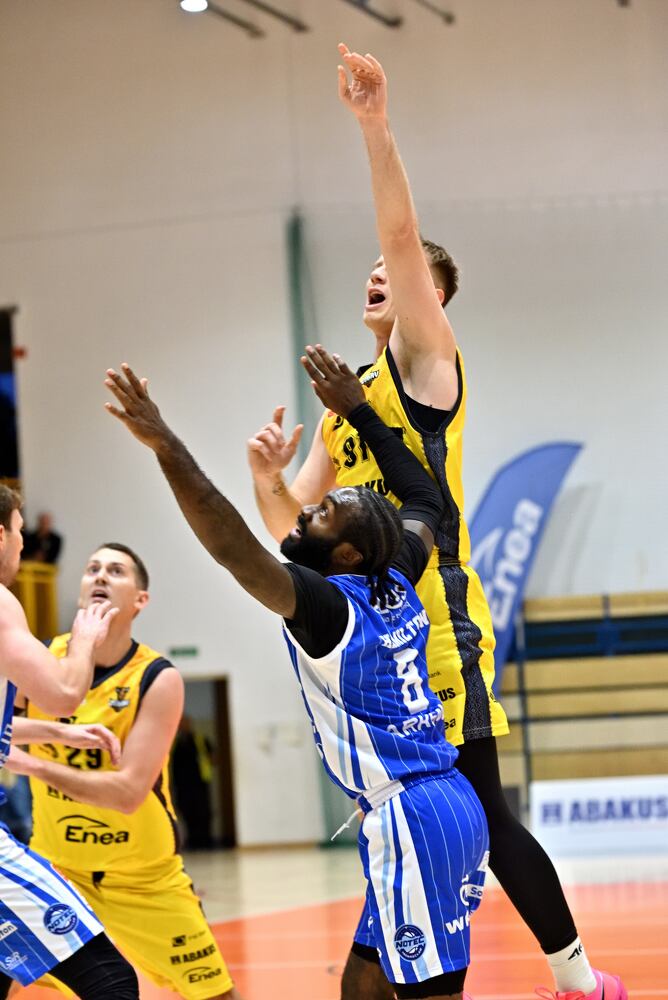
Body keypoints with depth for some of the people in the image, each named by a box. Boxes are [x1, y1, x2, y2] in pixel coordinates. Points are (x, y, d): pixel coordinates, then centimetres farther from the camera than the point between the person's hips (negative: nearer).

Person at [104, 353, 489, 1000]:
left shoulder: (325, 603, -13)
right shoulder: (395, 581, 8)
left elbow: (233, 548, -26)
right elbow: (426, 501, 26)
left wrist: (166, 446, -28)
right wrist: (358, 410, 29)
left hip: (409, 819, -9)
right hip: (454, 804, 9)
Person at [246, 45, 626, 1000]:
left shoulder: (428, 357, 0)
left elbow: (402, 233, -14)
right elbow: (294, 527, 20)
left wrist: (375, 122, -23)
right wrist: (266, 476, 0)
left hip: (435, 625, -8)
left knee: (474, 815, -8)